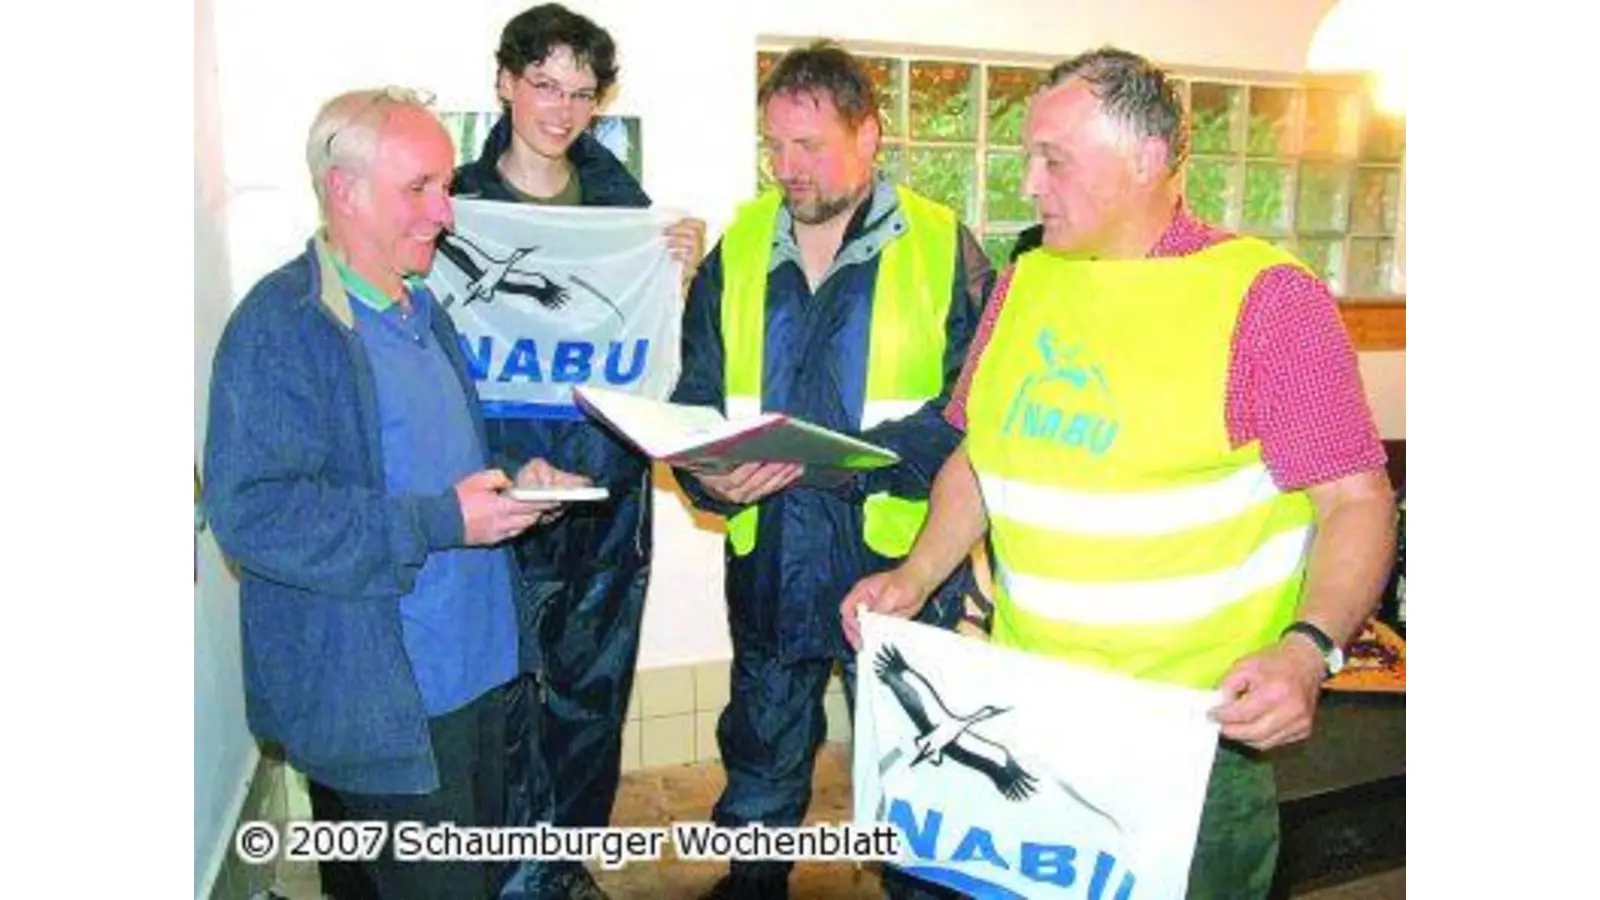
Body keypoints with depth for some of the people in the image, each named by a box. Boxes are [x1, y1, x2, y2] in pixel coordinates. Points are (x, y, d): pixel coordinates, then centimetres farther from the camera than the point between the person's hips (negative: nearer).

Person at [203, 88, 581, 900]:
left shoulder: (418, 308, 12)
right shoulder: (282, 325, -16)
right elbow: (250, 512, -22)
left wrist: (508, 479, 2)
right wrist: (439, 522, -25)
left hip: (476, 665, 8)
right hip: (382, 699, -8)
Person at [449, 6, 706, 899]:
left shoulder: (622, 199, 6)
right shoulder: (459, 202, -4)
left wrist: (684, 271, -6)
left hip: (610, 489, 4)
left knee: (595, 689, 15)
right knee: (506, 696, 3)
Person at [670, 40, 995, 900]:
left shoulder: (944, 246, -6)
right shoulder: (739, 245, 5)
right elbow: (695, 398, 7)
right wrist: (710, 473, -14)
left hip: (899, 561, -3)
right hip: (768, 561, 4)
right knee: (759, 766, 21)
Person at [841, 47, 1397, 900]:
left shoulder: (1266, 296, -12)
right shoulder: (1023, 284, 7)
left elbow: (1356, 500, -13)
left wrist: (1307, 650, -28)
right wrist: (916, 576, 2)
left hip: (1198, 725, -5)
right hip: (1026, 707, 6)